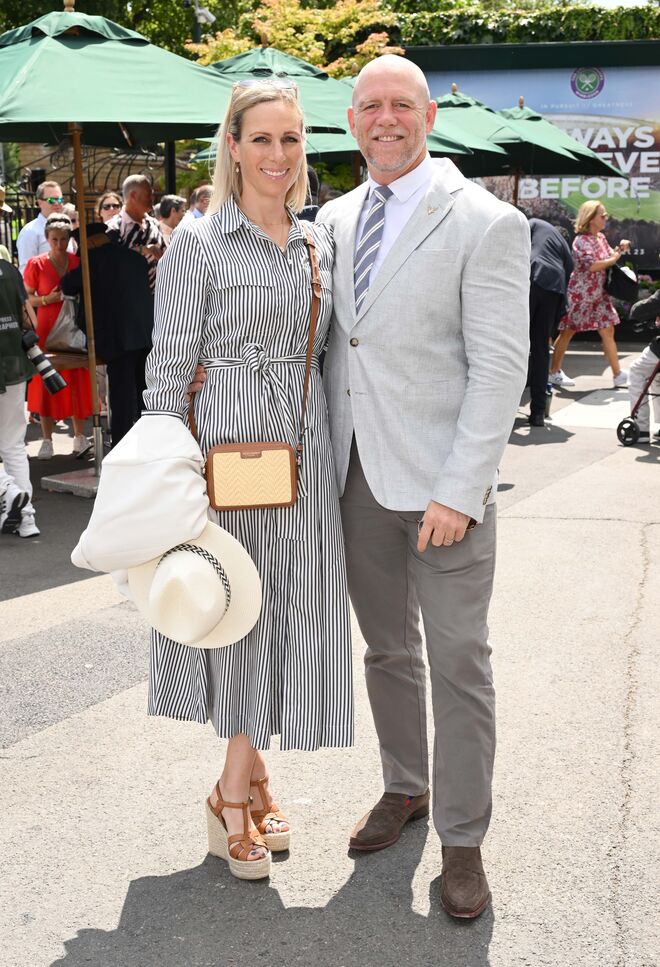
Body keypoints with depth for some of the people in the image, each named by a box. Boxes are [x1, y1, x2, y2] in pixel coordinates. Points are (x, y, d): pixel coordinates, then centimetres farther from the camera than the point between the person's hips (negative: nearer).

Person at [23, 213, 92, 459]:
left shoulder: (78, 261, 3)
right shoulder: (36, 264, -3)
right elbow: (26, 298, 0)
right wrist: (47, 299, -16)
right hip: (47, 330, -2)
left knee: (78, 383, 5)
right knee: (47, 383, 0)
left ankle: (80, 436, 16)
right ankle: (47, 440, 7)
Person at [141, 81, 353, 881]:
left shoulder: (321, 243, 11)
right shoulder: (198, 242, -5)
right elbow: (169, 368, -7)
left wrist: (336, 450, 12)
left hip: (304, 448, 5)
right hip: (228, 446, -5)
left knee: (286, 608, 8)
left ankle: (239, 783, 25)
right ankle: (245, 779, 22)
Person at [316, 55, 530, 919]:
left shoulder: (485, 224, -8)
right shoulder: (335, 219, 10)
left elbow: (500, 369, -13)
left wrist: (459, 492, -18)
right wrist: (323, 459, 5)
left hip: (442, 483, -5)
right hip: (358, 475, 5)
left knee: (458, 665, 3)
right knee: (387, 650, 17)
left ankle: (462, 840, 17)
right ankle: (405, 788, 37)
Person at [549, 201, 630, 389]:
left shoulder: (601, 238, 10)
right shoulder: (581, 240, -16)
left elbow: (610, 256, 17)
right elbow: (592, 265, -27)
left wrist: (620, 249, -2)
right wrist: (614, 259, -15)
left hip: (599, 294, 8)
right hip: (580, 294, -8)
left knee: (608, 331, 5)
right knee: (568, 332, 3)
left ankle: (618, 375, 8)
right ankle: (554, 372, 14)